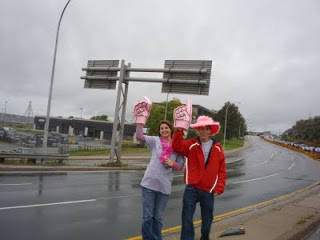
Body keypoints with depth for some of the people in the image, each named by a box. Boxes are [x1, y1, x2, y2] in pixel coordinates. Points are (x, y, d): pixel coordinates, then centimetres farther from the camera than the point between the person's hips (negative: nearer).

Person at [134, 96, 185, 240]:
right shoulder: (155, 141, 2)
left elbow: (181, 166, 7)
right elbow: (139, 136, -11)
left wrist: (173, 164, -13)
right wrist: (141, 118, -12)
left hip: (165, 186, 1)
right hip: (149, 183, -1)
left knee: (158, 217, 12)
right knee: (148, 216, 6)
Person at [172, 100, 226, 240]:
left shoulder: (217, 148, 3)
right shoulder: (191, 145, -2)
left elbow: (222, 171, 4)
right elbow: (176, 146, -21)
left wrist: (219, 188, -1)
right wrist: (179, 129, -32)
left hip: (209, 192, 2)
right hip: (191, 189, -2)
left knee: (207, 221, 16)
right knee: (187, 220, -1)